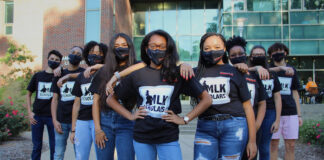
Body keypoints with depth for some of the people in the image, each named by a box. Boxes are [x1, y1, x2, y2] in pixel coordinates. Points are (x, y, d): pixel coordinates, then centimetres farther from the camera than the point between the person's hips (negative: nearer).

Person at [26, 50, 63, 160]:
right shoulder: (38, 76, 8)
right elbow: (29, 94, 13)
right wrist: (29, 112, 4)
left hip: (52, 116, -2)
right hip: (37, 116, 2)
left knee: (54, 146, 6)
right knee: (36, 146, 11)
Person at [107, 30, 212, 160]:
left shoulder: (178, 74, -2)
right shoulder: (137, 75, 3)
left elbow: (206, 99, 0)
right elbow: (111, 99, 13)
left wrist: (184, 119, -5)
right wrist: (130, 115, 2)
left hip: (169, 138, -2)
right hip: (141, 137, 2)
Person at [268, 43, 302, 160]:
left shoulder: (292, 70, 14)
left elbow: (295, 93, 16)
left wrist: (299, 114, 13)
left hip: (291, 112, 3)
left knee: (290, 145, 4)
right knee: (274, 144, 1)